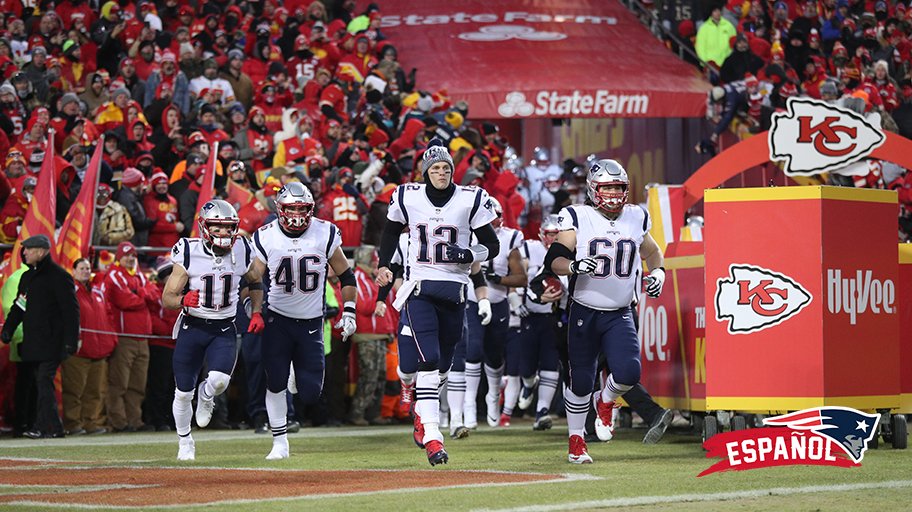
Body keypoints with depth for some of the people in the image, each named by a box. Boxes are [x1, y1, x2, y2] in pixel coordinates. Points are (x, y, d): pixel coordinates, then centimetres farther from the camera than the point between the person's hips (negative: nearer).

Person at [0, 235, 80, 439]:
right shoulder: (28, 277, 17)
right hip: (32, 341, 8)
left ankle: (44, 427, -14)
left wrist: (71, 340, -16)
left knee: (44, 381, -13)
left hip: (51, 342, -8)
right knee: (36, 382, 6)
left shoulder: (58, 276, -8)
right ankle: (52, 427, 10)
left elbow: (71, 310, -11)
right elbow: (18, 306, 24)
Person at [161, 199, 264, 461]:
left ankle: (206, 396, 15)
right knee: (183, 392, 3)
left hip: (224, 330, 1)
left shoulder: (241, 252, -5)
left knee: (219, 380, -23)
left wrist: (256, 313, 3)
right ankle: (185, 442, 28)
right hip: (192, 328, -1)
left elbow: (255, 283, 16)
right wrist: (183, 300, -32)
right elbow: (167, 298, -11)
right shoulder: (189, 254, -14)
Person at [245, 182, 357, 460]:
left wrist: (349, 313, 1)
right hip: (277, 320, -1)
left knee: (310, 394, -4)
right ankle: (280, 442, 5)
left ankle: (302, 377, 32)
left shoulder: (325, 234, -5)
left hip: (311, 322, 1)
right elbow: (253, 280, 3)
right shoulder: (266, 238, -7)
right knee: (275, 383, -8)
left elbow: (346, 276, 5)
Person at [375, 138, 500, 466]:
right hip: (418, 287, -2)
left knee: (441, 365, 12)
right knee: (426, 362, -17)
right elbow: (392, 230, 20)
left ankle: (423, 407, 43)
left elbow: (492, 246, 1)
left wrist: (468, 255, -18)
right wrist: (384, 265, 10)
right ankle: (431, 437, -19)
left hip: (454, 289, 2)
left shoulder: (471, 200, -3)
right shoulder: (407, 198, 0)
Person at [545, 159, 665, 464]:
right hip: (584, 313, -2)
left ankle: (605, 402, 19)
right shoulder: (577, 218, -5)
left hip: (620, 315, 2)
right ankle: (576, 443, 21)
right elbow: (554, 260, -9)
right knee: (581, 381, 3)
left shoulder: (636, 219, 6)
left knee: (628, 372, -17)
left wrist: (657, 273, 3)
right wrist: (574, 265, -29)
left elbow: (652, 252, 23)